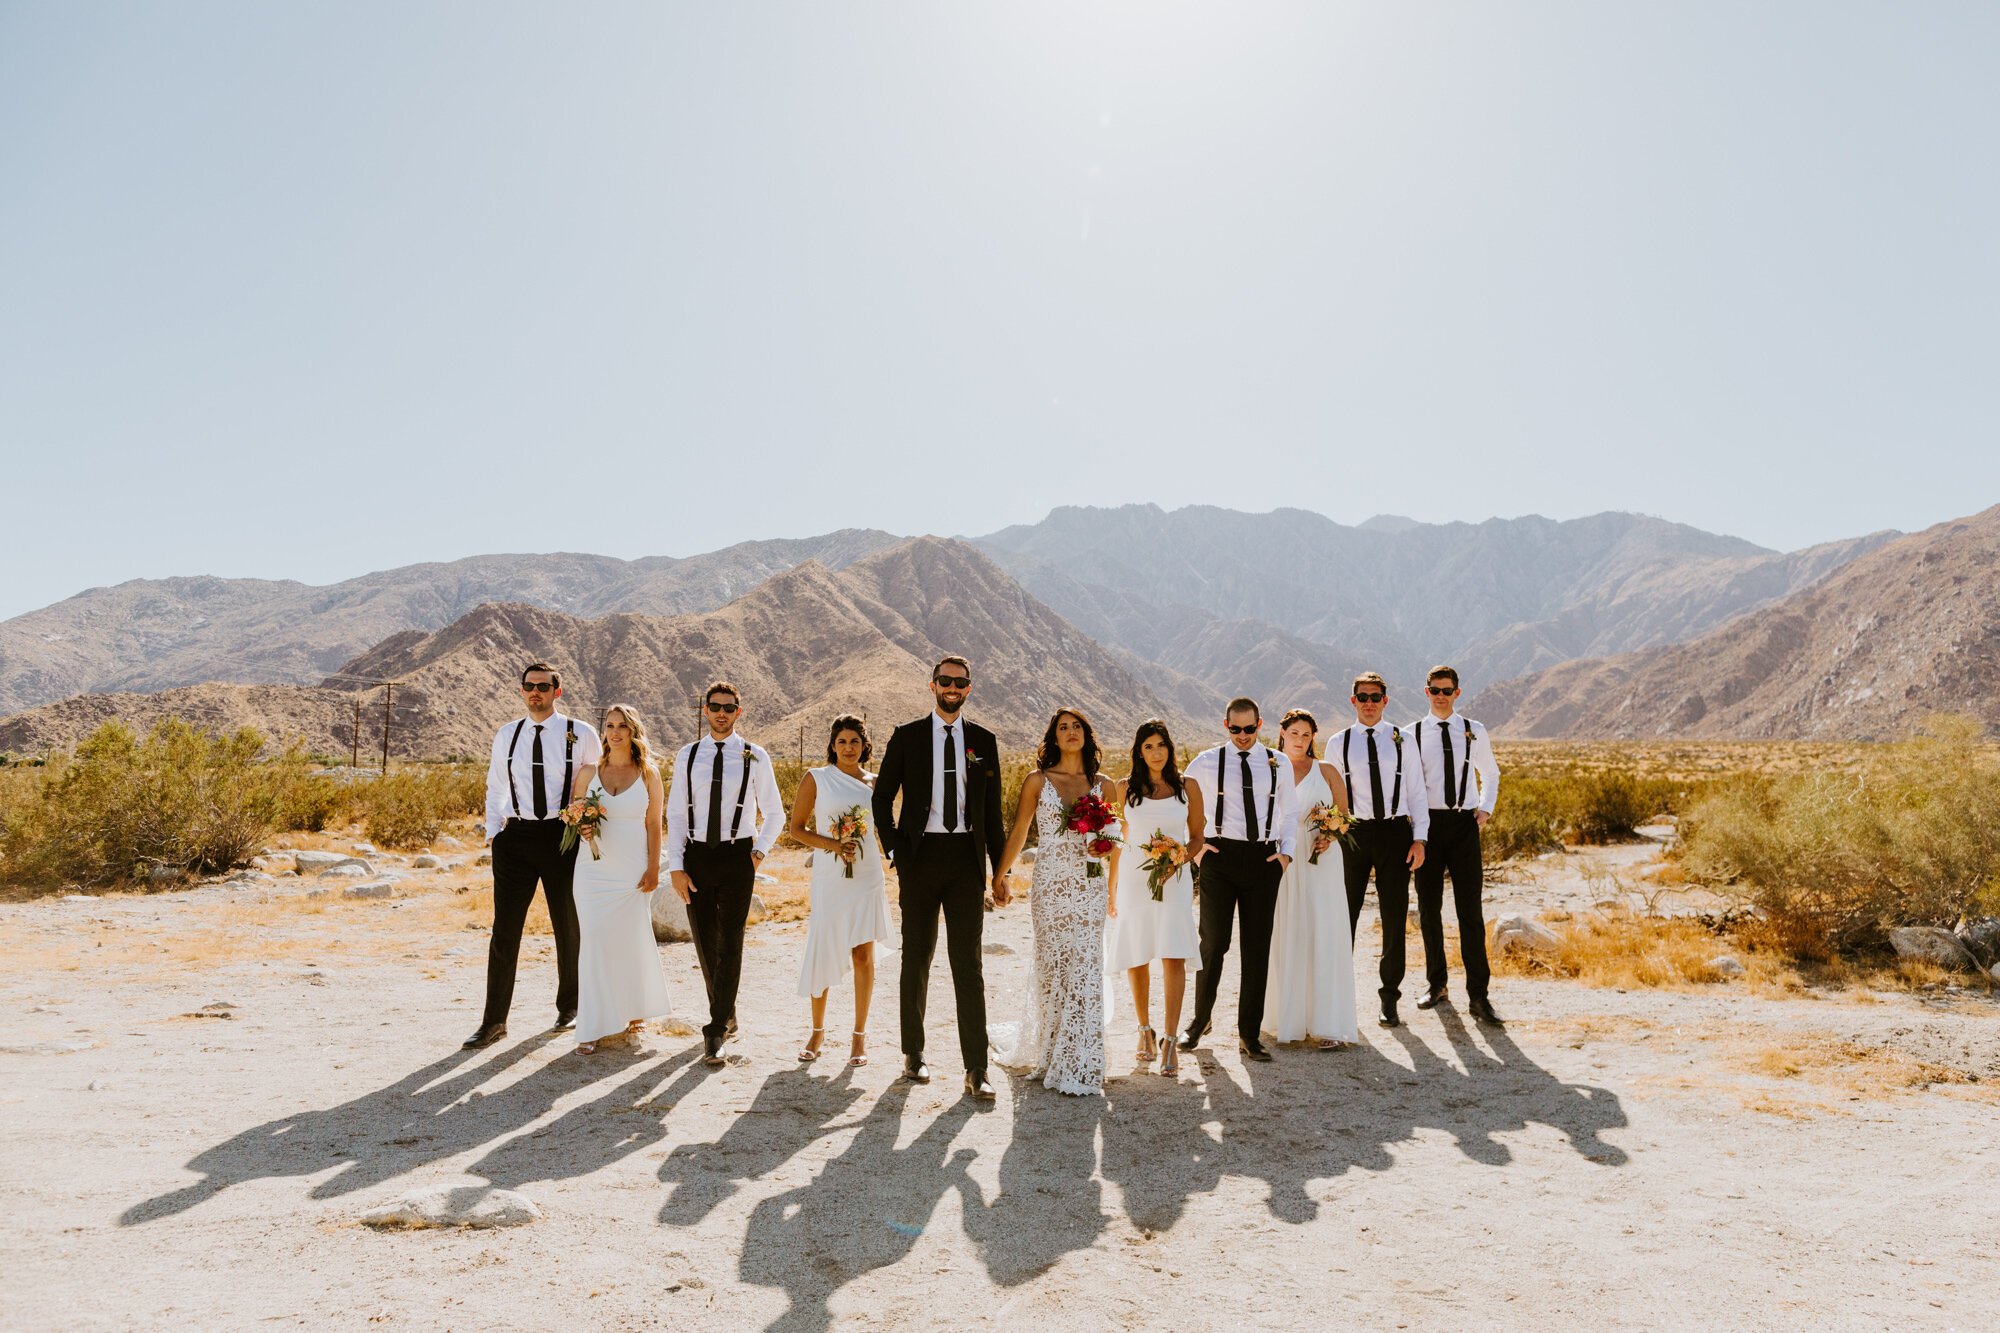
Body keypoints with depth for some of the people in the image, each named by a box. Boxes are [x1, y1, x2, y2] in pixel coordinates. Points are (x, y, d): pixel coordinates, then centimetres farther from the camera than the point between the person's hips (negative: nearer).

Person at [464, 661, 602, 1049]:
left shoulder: (581, 734, -3)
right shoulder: (506, 736, 7)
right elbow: (495, 789, 16)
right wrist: (492, 832, 7)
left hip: (564, 836, -2)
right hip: (516, 836, 2)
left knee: (568, 926, 12)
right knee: (504, 930, 1)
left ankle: (569, 1006, 31)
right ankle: (494, 1021, 10)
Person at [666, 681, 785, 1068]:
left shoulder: (755, 757, 0)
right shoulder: (687, 756, 5)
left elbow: (774, 814, 8)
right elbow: (675, 814, 4)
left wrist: (759, 851, -2)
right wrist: (676, 866, -2)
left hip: (737, 856, -2)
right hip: (696, 857, 3)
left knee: (730, 943, -6)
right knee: (704, 943, 10)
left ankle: (715, 1034, -2)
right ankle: (726, 1016, 28)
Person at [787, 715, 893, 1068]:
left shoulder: (874, 783, 6)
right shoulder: (816, 779, -1)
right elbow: (797, 828, -1)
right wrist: (833, 845, -16)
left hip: (867, 877, 2)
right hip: (828, 878, -2)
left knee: (863, 956, 4)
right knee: (823, 954, 4)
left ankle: (860, 1035, 15)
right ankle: (817, 1030, 23)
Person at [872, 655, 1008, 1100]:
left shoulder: (983, 740, 8)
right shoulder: (906, 736, 3)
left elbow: (992, 810, 10)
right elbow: (882, 797, 6)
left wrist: (1000, 870, 7)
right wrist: (895, 850, -5)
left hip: (967, 857, 0)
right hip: (921, 855, 0)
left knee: (968, 963, -2)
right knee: (916, 959, 10)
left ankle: (976, 1070, 1)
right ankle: (913, 1054, 24)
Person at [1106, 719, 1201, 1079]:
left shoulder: (1188, 787, 5)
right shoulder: (1124, 789, 5)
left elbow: (1197, 837, 11)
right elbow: (1115, 840, 9)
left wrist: (1179, 858, -9)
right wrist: (1112, 890, 8)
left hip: (1174, 880, -1)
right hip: (1133, 879, 1)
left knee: (1173, 958, -9)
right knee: (1137, 959, 6)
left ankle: (1169, 1040, -6)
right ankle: (1145, 1031, 24)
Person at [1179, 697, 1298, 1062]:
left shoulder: (1277, 763, 6)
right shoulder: (1207, 762, 1)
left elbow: (1290, 813, 14)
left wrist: (1286, 852, 2)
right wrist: (1193, 846, 1)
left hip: (1264, 859, 2)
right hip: (1220, 856, -2)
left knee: (1257, 948, 5)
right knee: (1213, 942, 1)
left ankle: (1249, 1033, 15)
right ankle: (1200, 1020, 20)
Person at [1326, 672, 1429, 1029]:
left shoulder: (1402, 742, 5)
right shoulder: (1337, 744, 4)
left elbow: (1416, 792, 5)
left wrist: (1419, 838, -3)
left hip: (1394, 832, 0)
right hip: (1353, 832, 0)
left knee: (1395, 918, 5)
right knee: (1344, 916, 6)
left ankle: (1390, 998, 18)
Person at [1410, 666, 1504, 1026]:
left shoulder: (1474, 732, 6)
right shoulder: (1411, 735, 2)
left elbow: (1490, 774, 20)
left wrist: (1486, 808, 6)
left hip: (1465, 824, 0)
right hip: (1427, 823, 0)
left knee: (1470, 909, -3)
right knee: (1429, 908, 8)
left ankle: (1477, 995, 1)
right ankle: (1436, 983, 24)